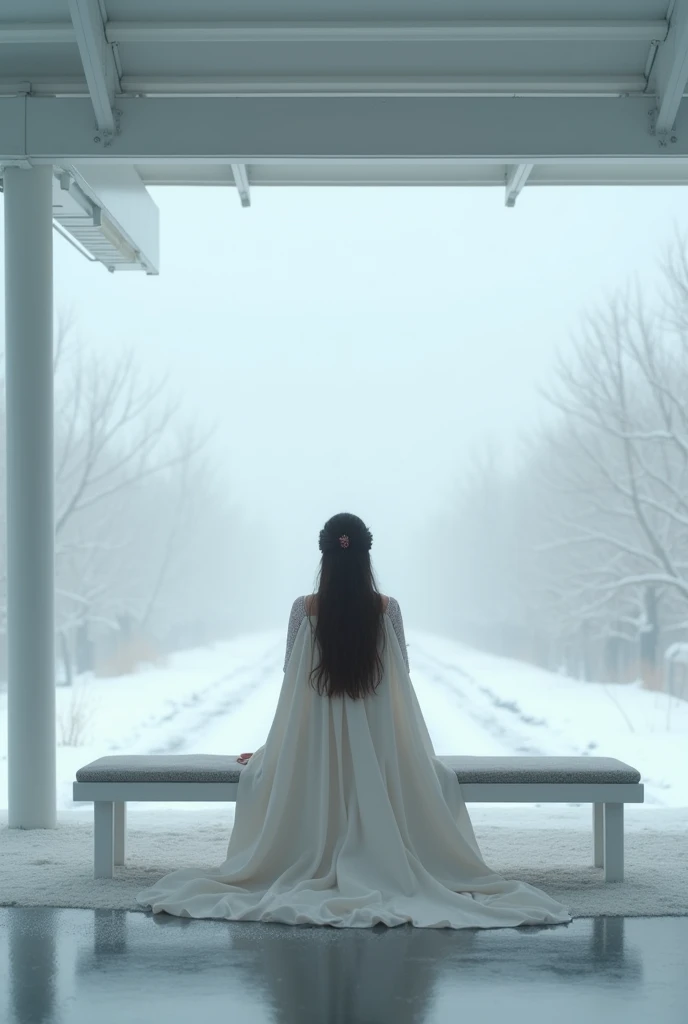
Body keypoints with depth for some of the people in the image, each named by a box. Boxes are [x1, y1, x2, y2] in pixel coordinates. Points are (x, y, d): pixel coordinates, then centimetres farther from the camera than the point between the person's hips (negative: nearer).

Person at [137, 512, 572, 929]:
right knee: (442, 779, 26)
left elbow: (291, 671, 3)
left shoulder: (305, 609, -9)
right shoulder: (387, 608, -9)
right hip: (379, 740, 0)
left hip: (314, 739, 0)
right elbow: (402, 671, 1)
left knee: (255, 776, 30)